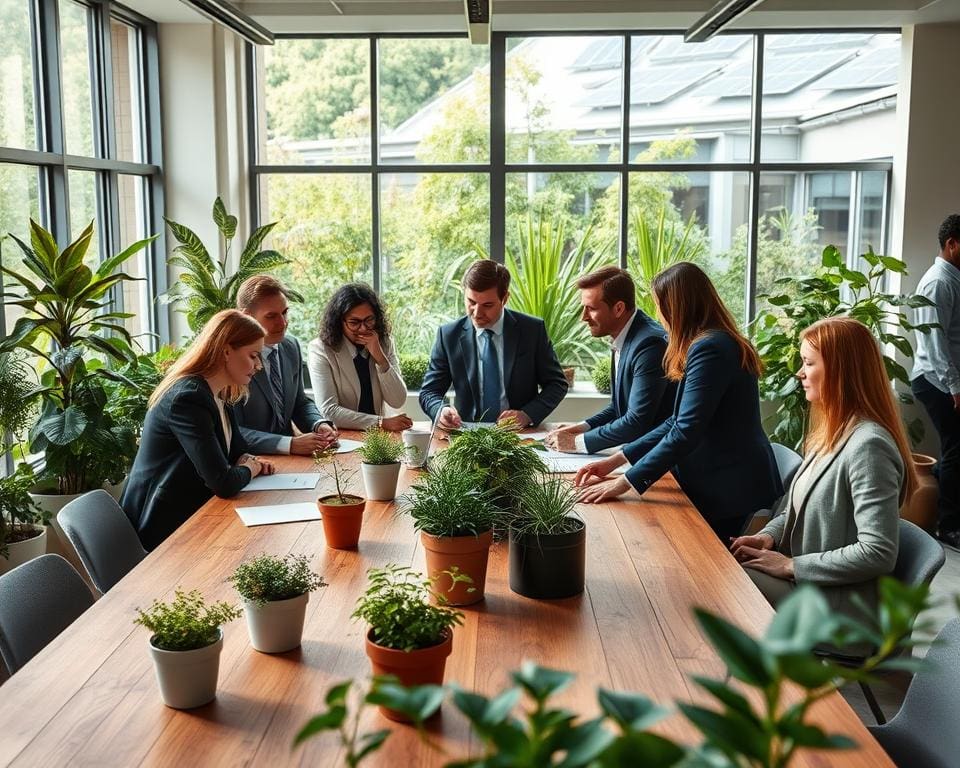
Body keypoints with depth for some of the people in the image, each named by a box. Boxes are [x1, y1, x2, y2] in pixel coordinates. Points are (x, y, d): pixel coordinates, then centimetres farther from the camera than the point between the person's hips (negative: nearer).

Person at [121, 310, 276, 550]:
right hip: (167, 527, -9)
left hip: (192, 511, 9)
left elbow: (236, 448, 21)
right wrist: (250, 469, -6)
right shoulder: (188, 398, -23)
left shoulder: (220, 394, 6)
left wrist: (249, 460, -2)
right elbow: (224, 483, -27)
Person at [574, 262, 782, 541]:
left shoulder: (709, 348, -19)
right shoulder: (716, 342, 14)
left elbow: (686, 432, -25)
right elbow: (679, 421, 12)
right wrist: (616, 460, 7)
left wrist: (624, 482, -21)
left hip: (729, 493, -9)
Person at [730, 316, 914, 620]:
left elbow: (878, 554, -26)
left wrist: (790, 566, -18)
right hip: (805, 580, 8)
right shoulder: (833, 431, 9)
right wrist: (769, 535, -1)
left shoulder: (867, 446, -22)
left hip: (838, 600, -8)